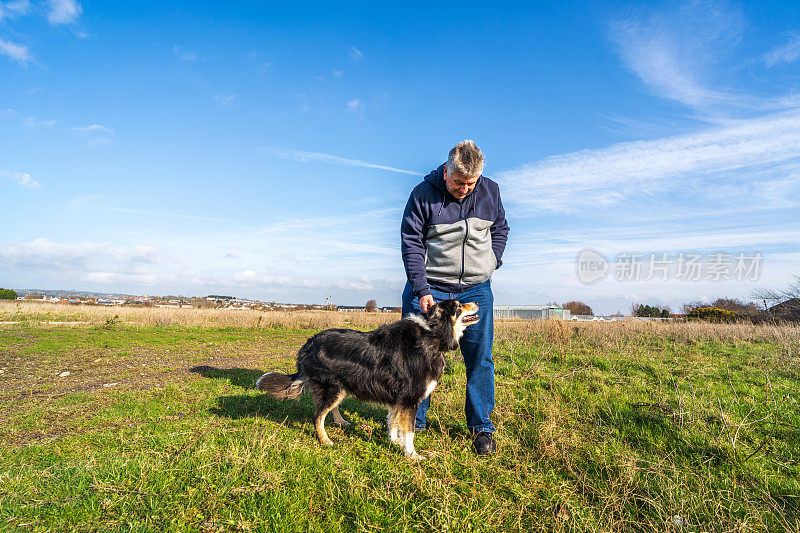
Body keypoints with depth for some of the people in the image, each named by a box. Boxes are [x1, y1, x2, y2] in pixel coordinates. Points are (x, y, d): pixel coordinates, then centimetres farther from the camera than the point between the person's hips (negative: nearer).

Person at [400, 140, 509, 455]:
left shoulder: (490, 192, 4)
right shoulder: (423, 194, -7)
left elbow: (500, 228, 20)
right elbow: (411, 244, -7)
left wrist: (491, 262, 5)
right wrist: (421, 290, -14)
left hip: (476, 290, 2)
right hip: (429, 287, -2)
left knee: (480, 358, 3)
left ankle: (481, 426, 19)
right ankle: (414, 421, 22)